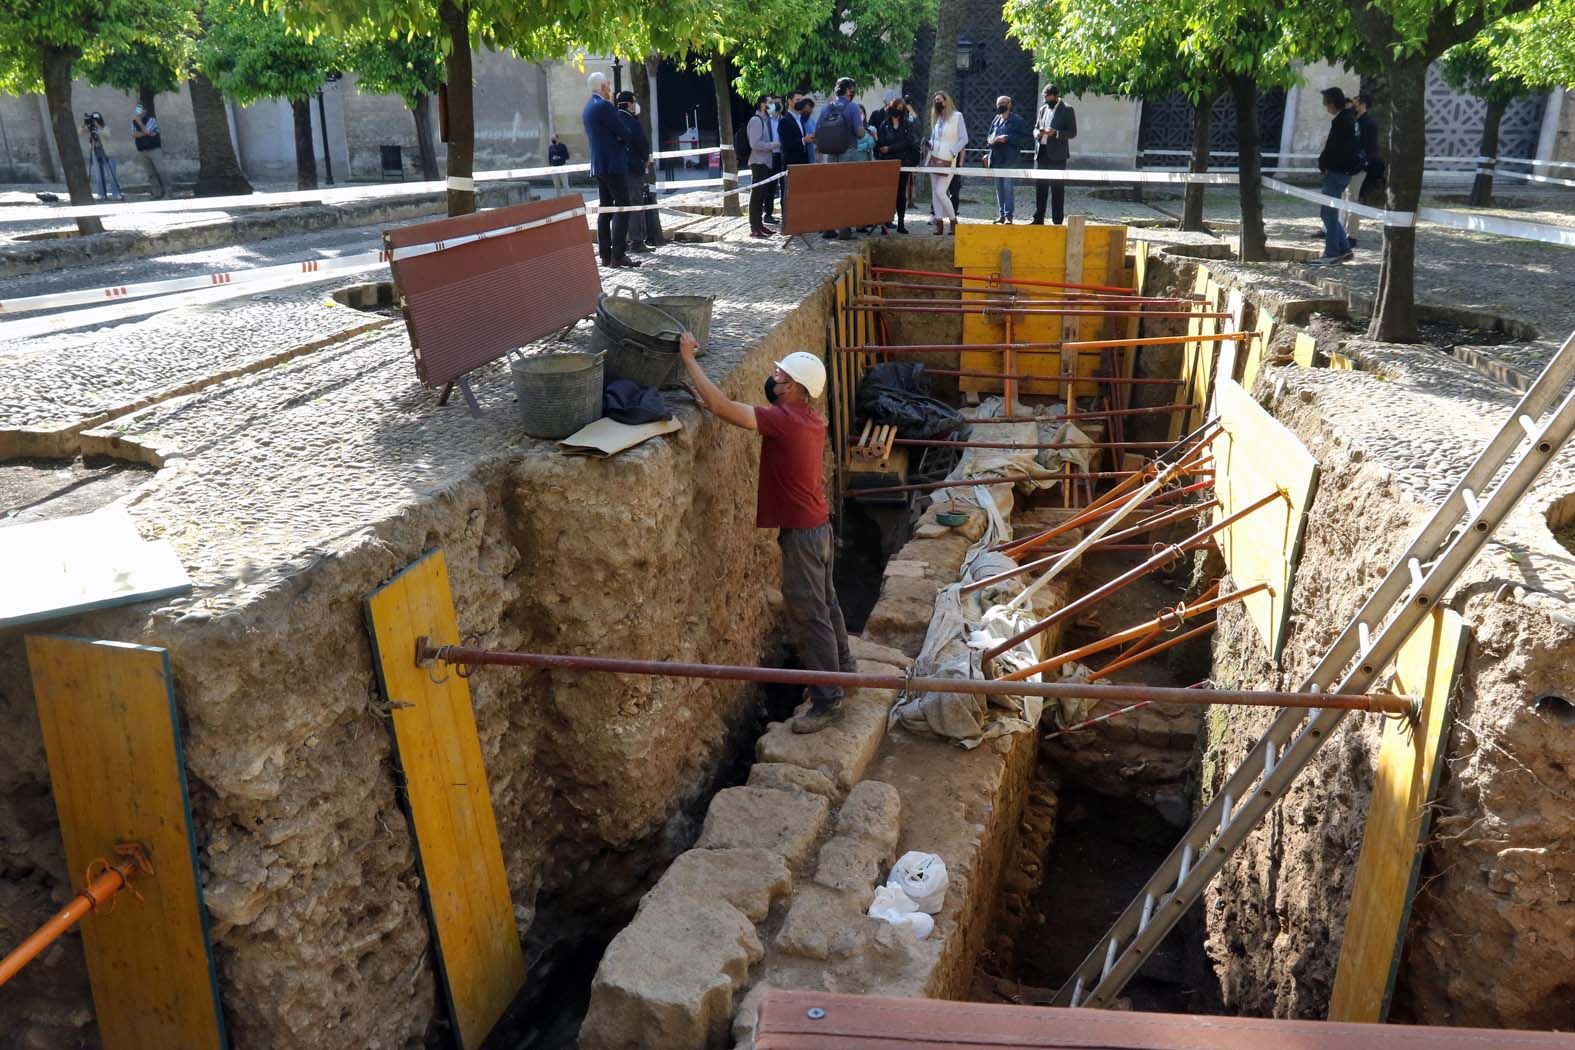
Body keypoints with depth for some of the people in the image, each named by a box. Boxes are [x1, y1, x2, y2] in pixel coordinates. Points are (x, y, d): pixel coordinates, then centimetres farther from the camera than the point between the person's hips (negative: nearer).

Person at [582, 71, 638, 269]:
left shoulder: (587, 108, 16)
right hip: (613, 164, -10)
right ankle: (618, 256, -15)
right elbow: (622, 132, -12)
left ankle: (605, 255, 9)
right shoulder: (603, 106, -14)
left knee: (605, 208, 9)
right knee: (622, 207, -9)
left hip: (599, 165, 10)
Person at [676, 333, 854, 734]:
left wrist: (688, 358, -19)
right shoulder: (811, 418, 4)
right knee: (824, 604, 23)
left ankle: (828, 702, 8)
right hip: (819, 525, 9)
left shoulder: (783, 420, -24)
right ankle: (842, 670, 39)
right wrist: (715, 406, -2)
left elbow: (721, 406, -28)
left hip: (802, 535, -9)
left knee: (808, 616, -1)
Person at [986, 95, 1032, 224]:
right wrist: (991, 140, 1)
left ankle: (1008, 215, -7)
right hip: (996, 159, 6)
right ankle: (1002, 214, 15)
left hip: (1010, 160, -6)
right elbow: (989, 136, 27)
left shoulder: (1017, 121, -4)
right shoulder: (996, 120, 15)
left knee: (1008, 188, -10)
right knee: (999, 188, 9)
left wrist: (1007, 138, -16)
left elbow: (1028, 139, -9)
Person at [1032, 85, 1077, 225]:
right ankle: (1038, 219, 13)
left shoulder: (1067, 110, -2)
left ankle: (1057, 221, 0)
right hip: (1041, 153, 6)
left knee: (1057, 189, -3)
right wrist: (1038, 133, -4)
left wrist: (1055, 133, -21)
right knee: (1040, 187, 7)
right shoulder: (1043, 109, 16)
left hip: (1057, 155, -6)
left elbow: (1072, 133, -6)